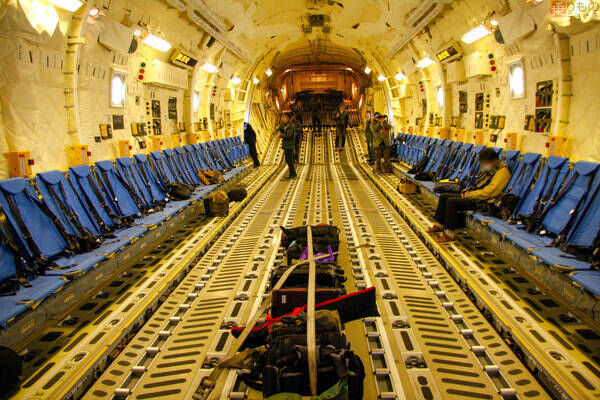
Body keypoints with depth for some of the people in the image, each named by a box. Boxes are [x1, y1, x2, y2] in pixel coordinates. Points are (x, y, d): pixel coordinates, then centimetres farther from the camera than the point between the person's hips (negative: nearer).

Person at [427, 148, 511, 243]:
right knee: (444, 197, 4)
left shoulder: (502, 172, -13)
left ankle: (449, 234, -22)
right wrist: (467, 191, 4)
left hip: (482, 201, -10)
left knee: (451, 201, -26)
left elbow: (488, 192, -22)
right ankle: (439, 225, 10)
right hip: (473, 195, 10)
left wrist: (470, 195, -14)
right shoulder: (487, 169, 16)